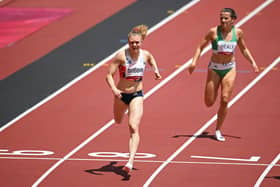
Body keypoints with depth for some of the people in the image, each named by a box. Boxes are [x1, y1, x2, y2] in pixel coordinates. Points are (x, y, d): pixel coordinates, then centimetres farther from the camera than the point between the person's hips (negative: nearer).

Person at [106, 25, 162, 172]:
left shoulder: (145, 55, -7)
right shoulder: (121, 55, -17)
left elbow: (151, 60, 20)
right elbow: (109, 75, -17)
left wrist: (156, 71, 5)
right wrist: (114, 89, -33)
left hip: (137, 95, -1)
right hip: (121, 94, 1)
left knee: (134, 127, -16)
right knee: (118, 121, 25)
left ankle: (130, 161, -25)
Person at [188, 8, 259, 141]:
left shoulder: (238, 32, -3)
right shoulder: (214, 32, -10)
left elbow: (244, 49, 13)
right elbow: (200, 47, -4)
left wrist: (253, 62, 2)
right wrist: (194, 61, -17)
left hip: (230, 68, 1)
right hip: (214, 68, -1)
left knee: (225, 100, -11)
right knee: (209, 103, 0)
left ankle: (218, 130, 3)